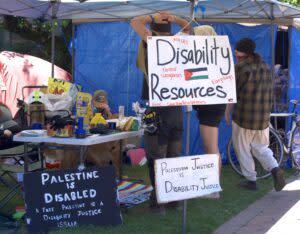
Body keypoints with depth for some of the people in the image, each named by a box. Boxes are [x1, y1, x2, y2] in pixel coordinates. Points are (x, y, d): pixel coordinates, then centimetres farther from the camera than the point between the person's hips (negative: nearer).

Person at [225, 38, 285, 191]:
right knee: (260, 147, 19)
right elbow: (269, 92, 15)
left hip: (243, 115, -6)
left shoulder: (241, 67, -11)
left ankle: (251, 180, 15)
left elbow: (233, 93, -8)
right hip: (264, 116, 6)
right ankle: (275, 169, -4)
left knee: (242, 149, 10)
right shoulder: (264, 66, 10)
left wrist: (227, 112, 4)